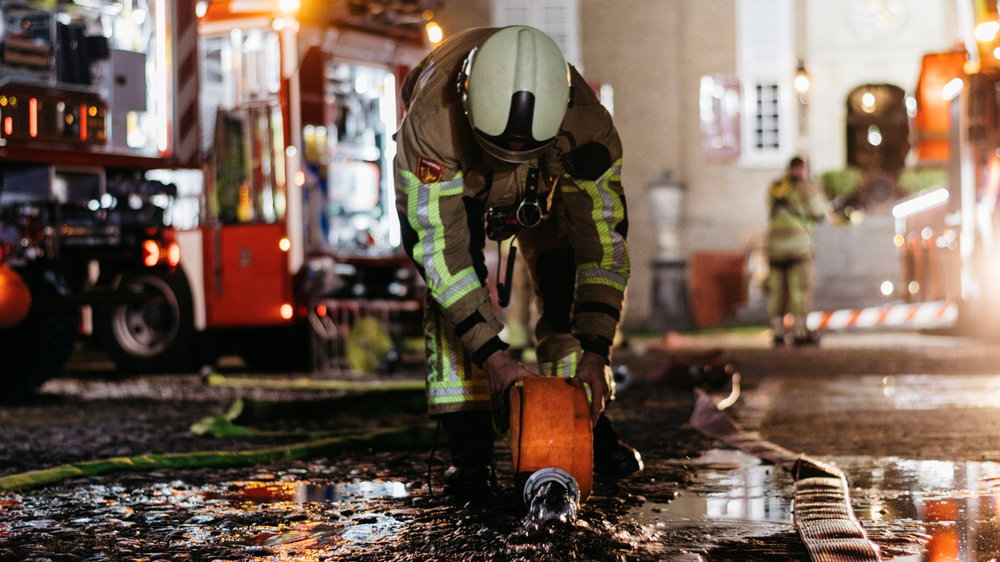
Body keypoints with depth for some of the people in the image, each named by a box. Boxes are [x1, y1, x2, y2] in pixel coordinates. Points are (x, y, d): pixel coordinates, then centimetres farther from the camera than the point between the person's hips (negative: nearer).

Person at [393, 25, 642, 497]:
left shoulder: (586, 126, -40)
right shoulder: (432, 122, -46)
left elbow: (603, 240, -31)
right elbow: (439, 247, -42)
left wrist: (597, 353, -40)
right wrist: (493, 357, -46)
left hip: (546, 184, 2)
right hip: (447, 176, -2)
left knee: (568, 291, -11)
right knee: (451, 285, -22)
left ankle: (587, 423, 7)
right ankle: (469, 453, -19)